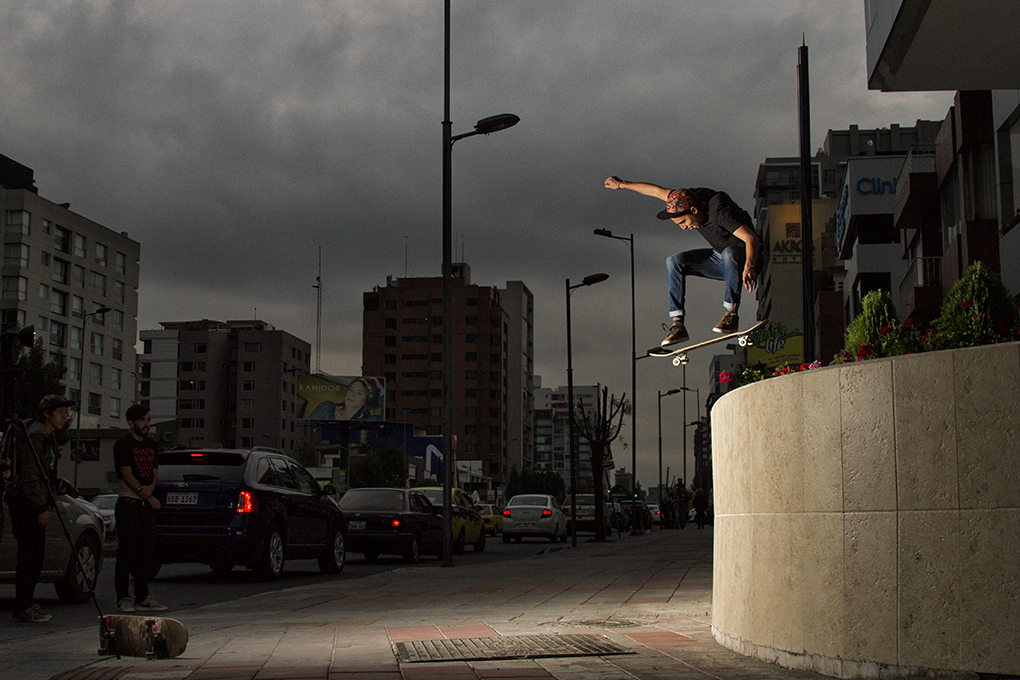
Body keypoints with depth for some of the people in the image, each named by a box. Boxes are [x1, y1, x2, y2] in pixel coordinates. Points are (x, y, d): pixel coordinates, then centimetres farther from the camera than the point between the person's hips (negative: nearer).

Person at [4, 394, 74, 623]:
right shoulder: (34, 436, -16)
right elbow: (29, 477, -19)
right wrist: (41, 507, -17)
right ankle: (23, 609, -5)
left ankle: (27, 605, 17)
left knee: (35, 556, 11)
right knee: (29, 555, -9)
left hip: (35, 504, 9)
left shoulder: (50, 436, 13)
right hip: (24, 503, -9)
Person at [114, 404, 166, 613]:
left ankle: (142, 598, 11)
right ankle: (123, 598, -2)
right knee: (126, 551, -6)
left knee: (146, 551, 7)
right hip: (128, 502, -7)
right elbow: (127, 475, -10)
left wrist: (150, 487, -7)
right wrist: (148, 497, -11)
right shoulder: (123, 444, -5)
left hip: (148, 504, 7)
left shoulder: (150, 444, 17)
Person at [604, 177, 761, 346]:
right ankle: (677, 324, -14)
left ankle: (731, 314, -26)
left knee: (729, 253, -40)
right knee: (674, 262, -9)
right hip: (721, 259, 7)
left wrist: (749, 267, -59)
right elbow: (657, 191, 3)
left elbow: (751, 238, -42)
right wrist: (622, 184, 11)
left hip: (746, 257, -7)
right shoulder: (691, 197, -11)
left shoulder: (720, 211, -33)